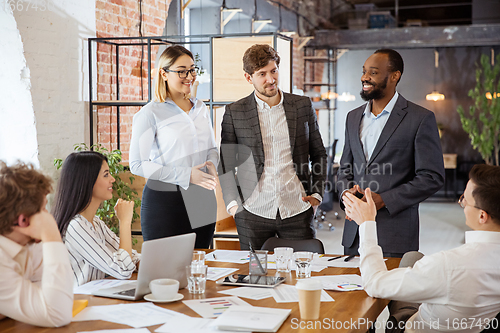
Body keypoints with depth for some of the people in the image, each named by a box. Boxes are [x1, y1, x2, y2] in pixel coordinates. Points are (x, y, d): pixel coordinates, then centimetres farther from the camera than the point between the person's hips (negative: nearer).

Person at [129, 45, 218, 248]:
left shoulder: (201, 109, 12)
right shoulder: (150, 113, -7)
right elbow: (137, 165, -11)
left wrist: (211, 164, -2)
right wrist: (186, 175, -16)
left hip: (202, 199, 5)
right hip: (165, 200, -5)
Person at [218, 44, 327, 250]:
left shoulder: (303, 106, 6)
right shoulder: (234, 113, 2)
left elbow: (319, 155, 13)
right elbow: (226, 164, 6)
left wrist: (317, 194, 3)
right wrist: (232, 203, -3)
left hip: (297, 211, 1)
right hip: (252, 212, -1)